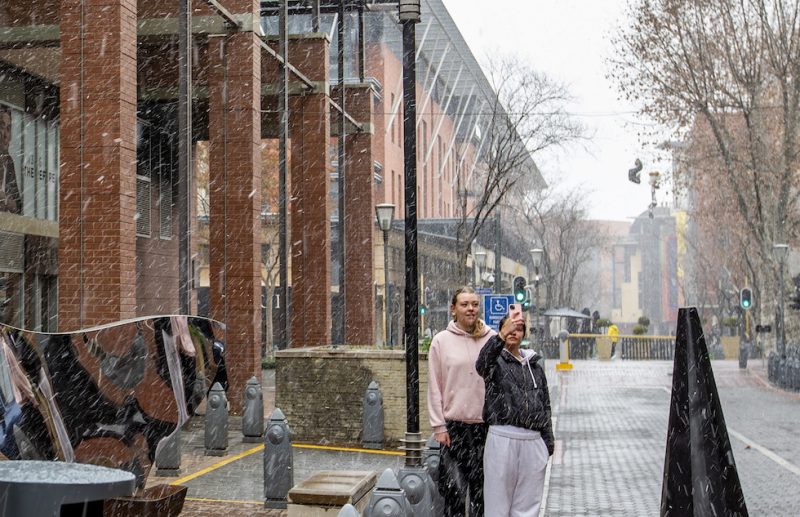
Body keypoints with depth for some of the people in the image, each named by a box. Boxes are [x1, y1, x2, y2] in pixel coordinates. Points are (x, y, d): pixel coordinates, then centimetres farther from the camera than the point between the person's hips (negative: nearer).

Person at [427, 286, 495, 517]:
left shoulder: (492, 339, 4)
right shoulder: (441, 341, 1)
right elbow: (434, 387, 1)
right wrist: (438, 425, -3)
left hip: (486, 424, 2)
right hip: (454, 426, -1)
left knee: (482, 487, 9)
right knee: (454, 487, -4)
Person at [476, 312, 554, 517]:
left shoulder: (535, 366, 16)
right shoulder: (496, 361, 2)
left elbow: (545, 405, 19)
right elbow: (482, 364, -24)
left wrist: (548, 442, 13)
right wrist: (501, 337, -41)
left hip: (533, 441, 4)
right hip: (502, 439, -4)